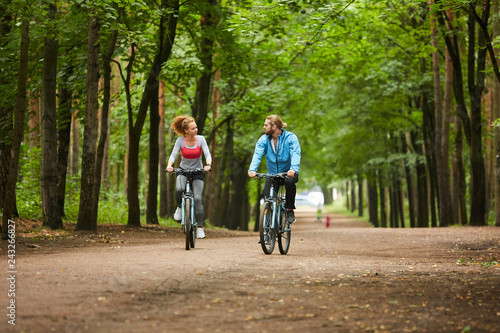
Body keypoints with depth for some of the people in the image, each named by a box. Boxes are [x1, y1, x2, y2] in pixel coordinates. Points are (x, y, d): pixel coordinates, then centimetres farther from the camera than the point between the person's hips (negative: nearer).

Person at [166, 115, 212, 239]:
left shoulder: (200, 139, -10)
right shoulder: (180, 140, -10)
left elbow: (207, 154, -18)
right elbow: (174, 154, -17)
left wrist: (208, 164, -39)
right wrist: (169, 165, -38)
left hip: (198, 172, 0)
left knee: (197, 199, -13)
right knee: (179, 189, -33)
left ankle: (200, 228, -4)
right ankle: (179, 207, 0)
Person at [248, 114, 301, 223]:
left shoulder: (290, 138, -11)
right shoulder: (263, 139, -2)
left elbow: (295, 154, -25)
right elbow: (257, 155, -16)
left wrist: (293, 169, -46)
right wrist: (252, 169, -36)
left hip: (288, 173, -3)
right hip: (272, 174, 3)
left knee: (289, 182, -37)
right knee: (267, 197, -17)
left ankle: (290, 210, -16)